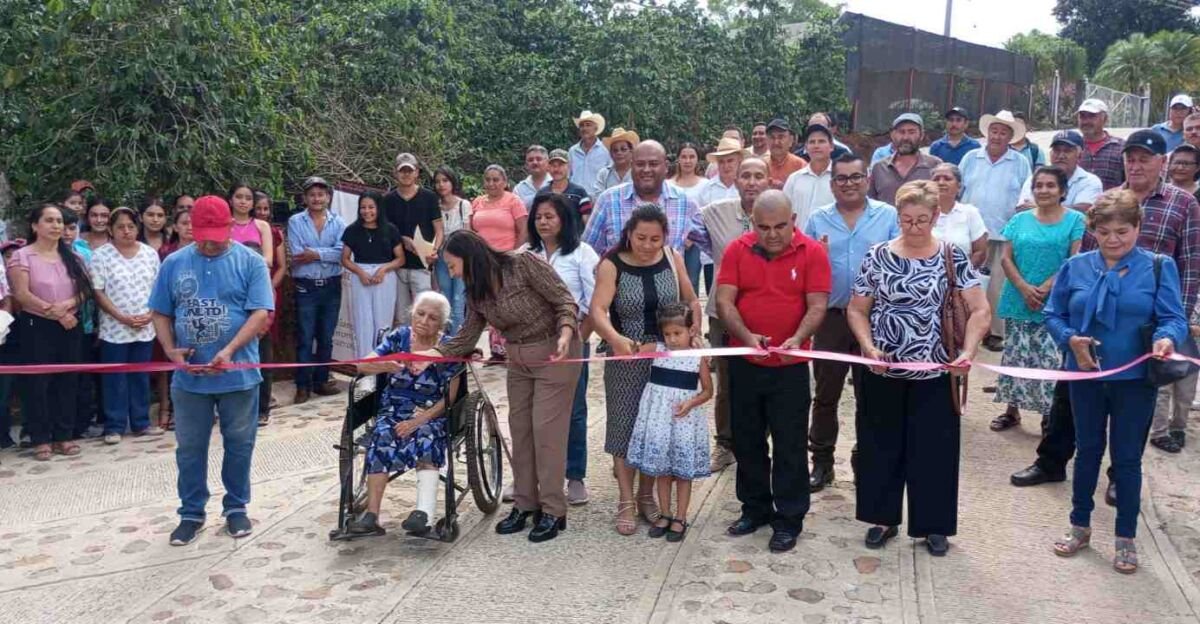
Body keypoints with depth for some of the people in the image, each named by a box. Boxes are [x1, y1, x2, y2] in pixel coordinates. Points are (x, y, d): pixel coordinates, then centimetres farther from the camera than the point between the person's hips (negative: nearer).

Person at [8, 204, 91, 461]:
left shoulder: (72, 257, 10)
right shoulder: (22, 256, -4)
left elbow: (85, 291, 5)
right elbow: (22, 294, -12)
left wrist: (67, 304, -15)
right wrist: (54, 312, -16)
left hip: (70, 327, 4)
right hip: (36, 327, -4)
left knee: (67, 382, 7)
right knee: (37, 384, 1)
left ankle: (64, 436, 16)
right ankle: (41, 439, 9)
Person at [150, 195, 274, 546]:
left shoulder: (250, 262, -3)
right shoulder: (174, 264, 5)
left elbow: (261, 314, -11)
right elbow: (160, 314, 9)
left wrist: (229, 351, -22)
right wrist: (170, 349, -8)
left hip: (239, 375, -2)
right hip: (189, 377, 2)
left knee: (239, 445, 10)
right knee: (189, 448, 11)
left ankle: (236, 508, 26)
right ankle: (191, 513, 25)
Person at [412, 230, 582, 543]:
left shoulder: (525, 264, -19)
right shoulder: (475, 293, 2)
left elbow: (565, 302, -18)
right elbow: (466, 338, 2)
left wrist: (565, 334, -34)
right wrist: (429, 355, -10)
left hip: (555, 353, -7)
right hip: (519, 360, 7)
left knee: (546, 430, -5)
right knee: (519, 429, 10)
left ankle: (553, 511, 6)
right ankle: (525, 504, 23)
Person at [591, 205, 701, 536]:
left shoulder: (673, 259, -1)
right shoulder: (612, 265, -10)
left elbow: (691, 301, 9)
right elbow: (597, 311, -21)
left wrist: (694, 328, -10)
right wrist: (614, 338, -40)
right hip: (625, 358, -3)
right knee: (625, 426, 4)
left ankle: (646, 495, 27)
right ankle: (626, 502, 16)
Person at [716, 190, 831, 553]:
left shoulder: (812, 252, -6)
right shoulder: (737, 250, -3)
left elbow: (817, 306, -9)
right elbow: (724, 301, -7)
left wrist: (797, 338, -27)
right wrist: (747, 336, -23)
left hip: (790, 366, -2)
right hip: (744, 362, 3)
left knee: (789, 445, 5)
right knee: (747, 440, 14)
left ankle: (789, 519, 18)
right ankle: (755, 508, 31)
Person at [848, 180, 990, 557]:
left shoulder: (952, 257, -3)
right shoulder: (878, 256, -1)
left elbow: (980, 310, -5)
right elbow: (857, 310, 3)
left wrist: (967, 352, -20)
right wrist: (869, 347, -14)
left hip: (934, 372, -1)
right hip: (882, 372, 1)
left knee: (933, 448, 7)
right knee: (881, 445, 11)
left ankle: (933, 525, 23)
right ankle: (883, 518, 27)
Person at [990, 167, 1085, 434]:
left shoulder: (1075, 220, 0)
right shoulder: (1020, 219, 9)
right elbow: (1006, 258, 3)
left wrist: (1045, 289, -15)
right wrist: (1024, 288, -11)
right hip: (1018, 301, 3)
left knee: (1051, 359, -3)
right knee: (1015, 355, 9)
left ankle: (1050, 414, 9)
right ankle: (1012, 410, 21)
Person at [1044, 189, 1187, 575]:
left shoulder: (1159, 267, -5)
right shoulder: (1075, 267, 0)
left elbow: (1173, 318, -11)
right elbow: (1053, 315, 4)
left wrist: (1166, 338, -33)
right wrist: (1070, 339, -15)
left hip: (1135, 379, -2)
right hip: (1086, 376, 2)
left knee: (1127, 458, 7)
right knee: (1088, 450, 16)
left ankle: (1126, 538, 23)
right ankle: (1080, 525, 32)